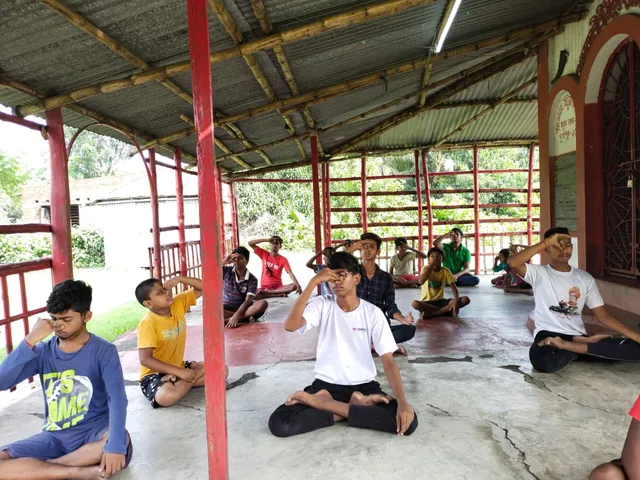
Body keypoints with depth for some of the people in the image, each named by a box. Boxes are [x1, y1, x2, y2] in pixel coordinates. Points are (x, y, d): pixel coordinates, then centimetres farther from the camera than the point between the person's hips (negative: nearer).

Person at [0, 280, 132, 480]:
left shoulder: (104, 351, -10)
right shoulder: (43, 350, 2)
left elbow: (117, 399, -22)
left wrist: (115, 445, -37)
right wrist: (30, 341, -20)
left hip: (94, 431, -3)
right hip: (55, 436, 3)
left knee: (123, 443, -36)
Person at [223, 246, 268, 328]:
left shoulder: (252, 279, -9)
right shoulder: (227, 271, -1)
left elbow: (248, 301, -19)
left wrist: (236, 316, -35)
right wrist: (224, 261, -22)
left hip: (242, 307, -1)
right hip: (227, 308, 1)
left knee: (263, 304, -30)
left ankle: (227, 320, -31)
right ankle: (246, 317, -25)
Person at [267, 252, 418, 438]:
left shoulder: (373, 313, -4)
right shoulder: (322, 305, -4)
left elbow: (388, 361, -9)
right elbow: (290, 325, -24)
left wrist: (402, 401, -25)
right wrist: (314, 282, -24)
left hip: (364, 386, 1)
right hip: (326, 384, 0)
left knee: (408, 421, -26)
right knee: (279, 423, -23)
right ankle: (356, 406, -9)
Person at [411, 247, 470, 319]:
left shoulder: (445, 271, 0)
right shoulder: (425, 268, -6)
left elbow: (453, 287, -8)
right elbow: (421, 282, -26)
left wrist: (456, 301, -25)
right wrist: (430, 266, -26)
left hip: (440, 301, 3)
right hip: (427, 302, -3)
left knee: (465, 299, -19)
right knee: (415, 303, -37)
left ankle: (430, 313, -24)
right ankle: (447, 311, -25)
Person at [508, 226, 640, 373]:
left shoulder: (585, 278, 12)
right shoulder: (539, 273, 0)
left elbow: (603, 315, 10)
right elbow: (513, 263, -22)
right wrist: (546, 242, -19)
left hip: (578, 336, 4)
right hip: (548, 335, -4)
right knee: (541, 359, -40)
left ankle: (569, 346, -14)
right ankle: (581, 345, -11)